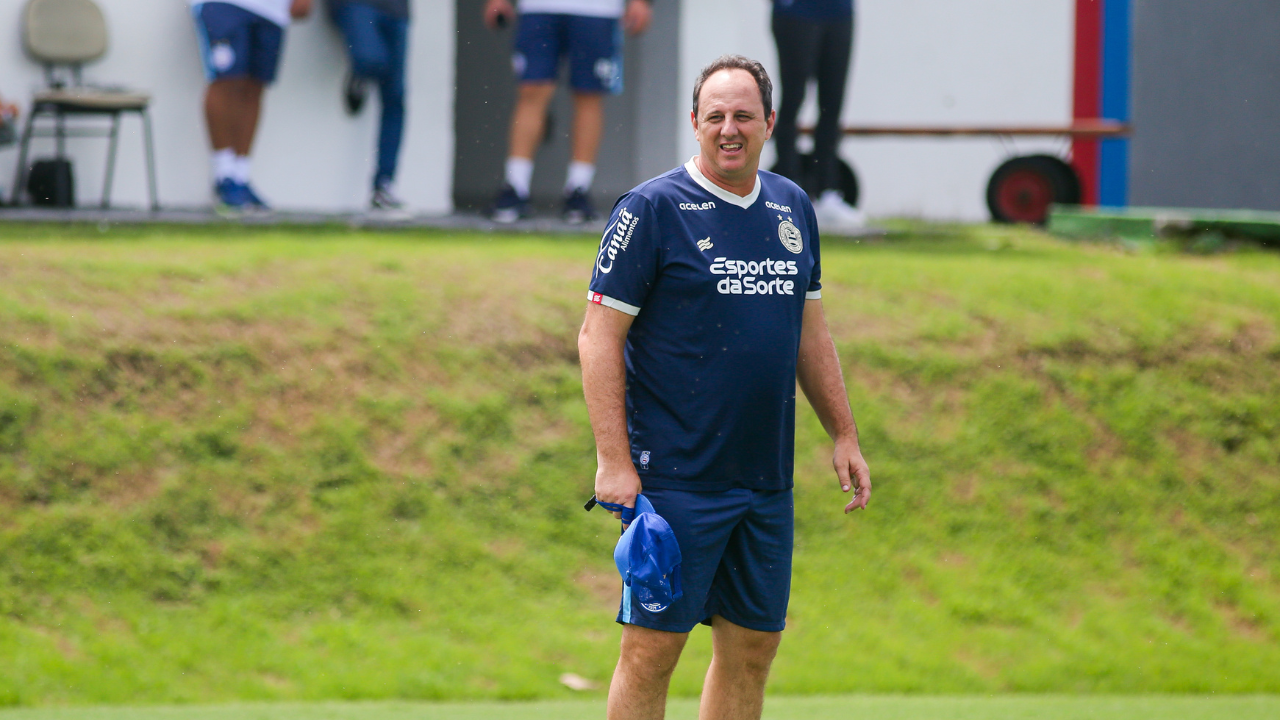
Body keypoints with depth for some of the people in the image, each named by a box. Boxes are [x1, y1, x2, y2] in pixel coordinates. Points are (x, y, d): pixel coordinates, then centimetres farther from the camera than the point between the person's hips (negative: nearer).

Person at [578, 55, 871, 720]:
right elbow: (598, 336, -9)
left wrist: (844, 434, 19)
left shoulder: (792, 207, 11)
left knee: (752, 646, 8)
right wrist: (613, 461, -16)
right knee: (653, 647, -6)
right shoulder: (652, 209, -7)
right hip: (675, 481, -6)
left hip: (766, 483, 6)